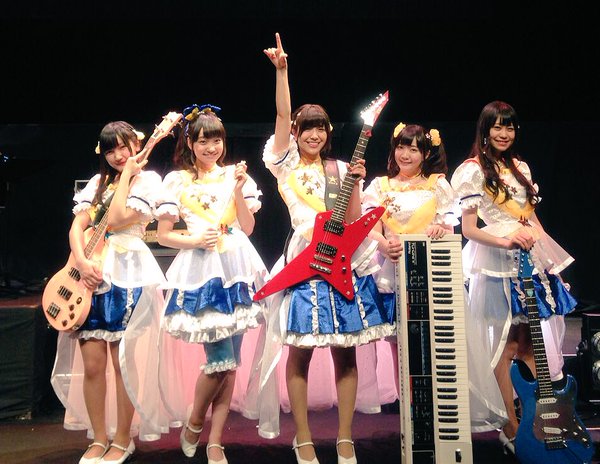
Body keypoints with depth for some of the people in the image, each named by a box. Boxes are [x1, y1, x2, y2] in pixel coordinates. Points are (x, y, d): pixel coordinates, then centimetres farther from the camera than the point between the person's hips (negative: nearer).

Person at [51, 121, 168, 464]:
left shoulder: (148, 179, 3)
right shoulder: (98, 182, 18)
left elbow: (116, 220, -11)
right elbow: (77, 225, 7)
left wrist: (128, 172, -4)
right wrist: (82, 262, -10)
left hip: (127, 274, -4)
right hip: (92, 272, 5)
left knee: (123, 362, -2)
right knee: (91, 364, 2)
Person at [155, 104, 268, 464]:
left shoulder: (235, 176, 10)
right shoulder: (177, 181, 5)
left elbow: (247, 228, 4)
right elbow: (164, 235, 4)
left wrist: (239, 190, -6)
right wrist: (194, 241, -12)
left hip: (236, 268, 3)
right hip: (200, 271, -3)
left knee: (229, 362, 3)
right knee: (222, 359, -10)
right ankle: (193, 424, 16)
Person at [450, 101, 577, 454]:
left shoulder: (520, 168, 14)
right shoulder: (473, 170, -4)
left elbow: (533, 217, 19)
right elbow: (469, 229, -8)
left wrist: (545, 253, 10)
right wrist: (506, 242, -21)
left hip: (529, 258, 6)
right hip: (495, 263, -6)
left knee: (529, 342, 8)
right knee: (506, 345, 0)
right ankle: (511, 428, 9)